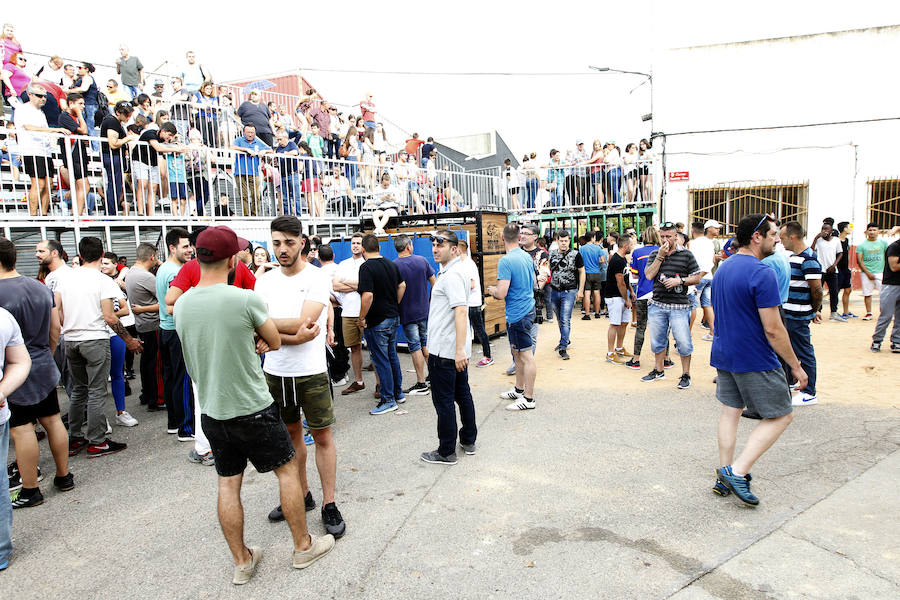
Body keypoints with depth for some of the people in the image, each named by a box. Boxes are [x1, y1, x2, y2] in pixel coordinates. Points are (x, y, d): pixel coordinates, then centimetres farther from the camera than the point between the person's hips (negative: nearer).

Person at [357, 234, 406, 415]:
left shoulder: (366, 267, -17)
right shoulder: (391, 264, 7)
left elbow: (368, 295, -26)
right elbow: (402, 286, 17)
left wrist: (361, 318, -16)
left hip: (376, 322, -8)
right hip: (393, 318, 8)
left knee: (381, 361, 1)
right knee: (392, 356, 19)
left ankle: (388, 400, 7)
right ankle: (398, 393, 29)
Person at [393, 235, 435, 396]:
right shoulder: (422, 261, -1)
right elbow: (433, 283, 6)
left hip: (407, 314, -4)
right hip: (425, 310, 4)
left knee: (415, 347, 0)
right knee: (426, 345, 16)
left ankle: (421, 384, 4)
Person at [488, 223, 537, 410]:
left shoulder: (506, 261, -20)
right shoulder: (527, 257, 7)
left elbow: (501, 294, -24)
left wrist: (492, 290, -1)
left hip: (517, 314, -9)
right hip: (528, 309, 9)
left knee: (526, 356, -2)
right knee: (518, 353, 20)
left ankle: (529, 399, 7)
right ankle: (519, 390, 33)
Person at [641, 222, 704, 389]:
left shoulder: (686, 254, 2)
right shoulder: (654, 254, 9)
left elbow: (697, 277, 2)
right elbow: (649, 275, -3)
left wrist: (680, 281, -13)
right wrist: (660, 256, -8)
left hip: (679, 306, -3)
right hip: (657, 305, 3)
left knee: (683, 342, -2)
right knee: (657, 340, 13)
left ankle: (686, 374, 13)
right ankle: (658, 370, 29)